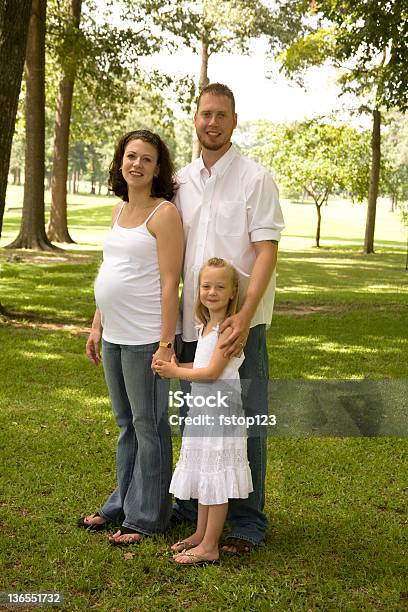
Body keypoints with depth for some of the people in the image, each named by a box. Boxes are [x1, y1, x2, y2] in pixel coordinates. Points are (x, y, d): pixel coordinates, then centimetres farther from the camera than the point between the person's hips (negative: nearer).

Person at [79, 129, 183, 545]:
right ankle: (122, 504, 32)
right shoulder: (119, 210, 13)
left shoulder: (164, 213, -11)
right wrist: (97, 326, 16)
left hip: (145, 338, -8)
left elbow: (169, 283, -15)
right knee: (126, 424, 18)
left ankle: (145, 517, 16)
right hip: (114, 337, 8)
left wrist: (165, 344, -19)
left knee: (148, 425, 4)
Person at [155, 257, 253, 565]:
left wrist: (176, 372, -9)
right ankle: (201, 534, 32)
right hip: (202, 408, 9)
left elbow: (213, 371, -19)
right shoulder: (205, 326, 11)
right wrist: (173, 366, 2)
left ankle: (210, 547, 6)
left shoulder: (230, 328, -17)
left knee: (217, 480, -1)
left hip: (222, 410, -9)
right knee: (203, 476, 19)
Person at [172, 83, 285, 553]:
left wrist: (244, 316, -23)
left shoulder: (255, 178, -6)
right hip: (192, 320, 5)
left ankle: (247, 521, 14)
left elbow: (267, 251, -12)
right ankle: (193, 504, 32)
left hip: (240, 322, -5)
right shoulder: (181, 180, 10)